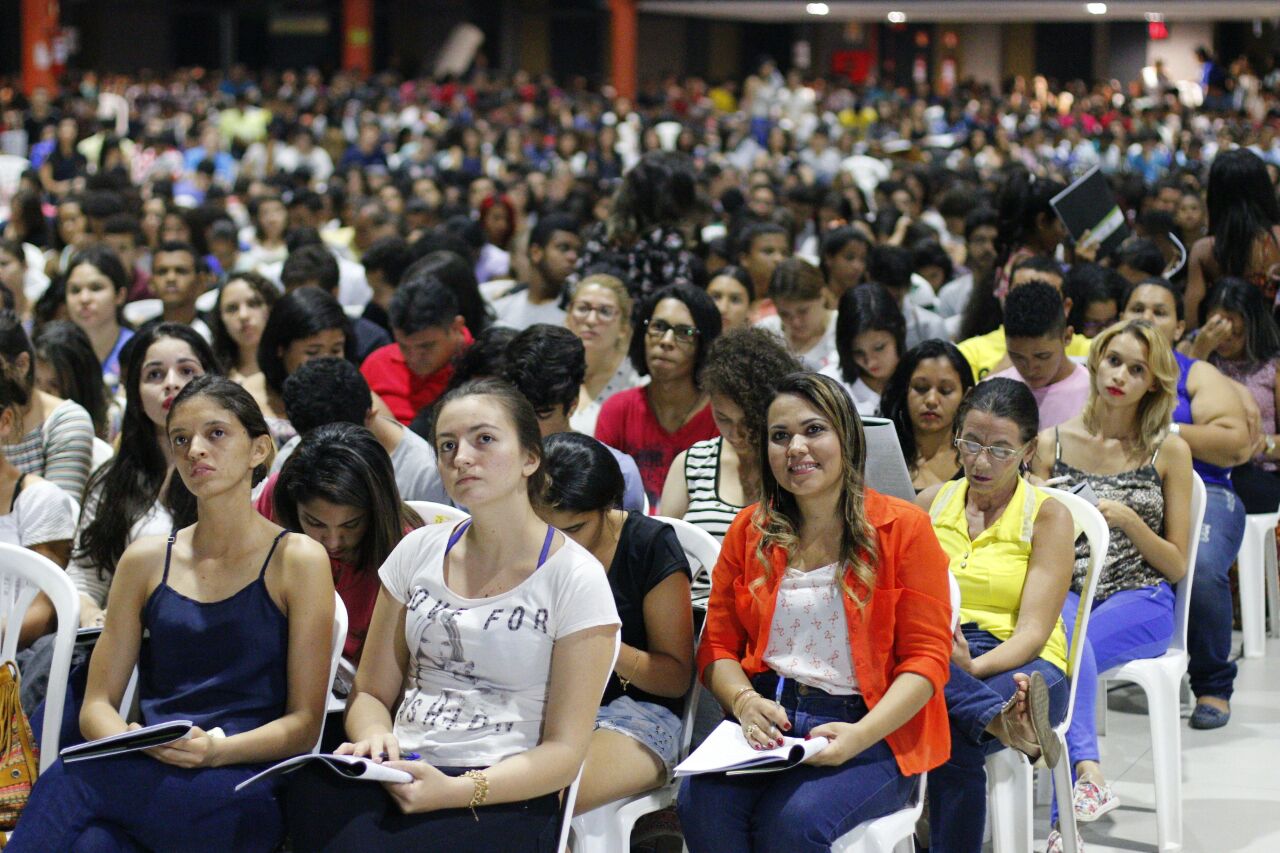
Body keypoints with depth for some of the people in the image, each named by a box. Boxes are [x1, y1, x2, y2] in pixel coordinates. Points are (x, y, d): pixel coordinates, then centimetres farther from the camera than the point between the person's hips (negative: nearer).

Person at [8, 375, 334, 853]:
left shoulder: (297, 560, 5)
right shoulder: (145, 561, 16)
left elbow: (305, 723, 2)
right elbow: (97, 705, 15)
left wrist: (213, 750, -16)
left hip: (247, 793, -3)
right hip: (150, 772, 3)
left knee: (72, 777, -31)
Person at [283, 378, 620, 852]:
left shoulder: (574, 577, 0)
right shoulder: (418, 551, 15)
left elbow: (564, 750, -3)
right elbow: (371, 693, 18)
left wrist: (456, 791, -19)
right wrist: (374, 739, -7)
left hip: (505, 798, -4)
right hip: (399, 774, 5)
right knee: (312, 787, -32)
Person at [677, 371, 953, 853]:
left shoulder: (903, 528, 2)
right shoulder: (749, 531, 13)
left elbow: (927, 659, -2)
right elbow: (717, 646, 14)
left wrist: (860, 735, -17)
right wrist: (745, 702, -10)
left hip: (873, 729, -3)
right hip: (766, 719, 3)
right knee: (702, 804, -28)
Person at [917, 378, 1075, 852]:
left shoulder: (1048, 517, 4)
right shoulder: (930, 504, 16)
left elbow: (1033, 631, -6)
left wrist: (973, 666, -26)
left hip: (1019, 666, -2)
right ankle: (1002, 718, -56)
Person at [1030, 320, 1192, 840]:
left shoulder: (1169, 452, 7)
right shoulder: (1051, 445, 10)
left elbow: (1177, 566, 6)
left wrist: (1128, 520, -11)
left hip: (1140, 601, -1)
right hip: (1065, 590, 1)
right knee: (1065, 634, -36)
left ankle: (1064, 818, -35)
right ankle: (1087, 769, -47)